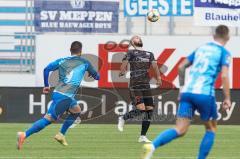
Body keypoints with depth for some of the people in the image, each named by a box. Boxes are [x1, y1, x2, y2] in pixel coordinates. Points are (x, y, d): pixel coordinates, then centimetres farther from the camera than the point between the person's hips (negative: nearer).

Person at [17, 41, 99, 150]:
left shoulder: (62, 61, 15)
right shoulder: (84, 63, 6)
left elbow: (47, 69, 4)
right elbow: (97, 77, 18)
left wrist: (46, 86, 13)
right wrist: (92, 73, 41)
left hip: (57, 93, 7)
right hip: (65, 97, -7)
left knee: (76, 111, 29)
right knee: (48, 119, -11)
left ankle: (61, 135, 22)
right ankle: (24, 135, -25)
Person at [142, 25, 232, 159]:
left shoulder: (201, 48, 21)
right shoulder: (224, 53, 4)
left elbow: (181, 67, 22)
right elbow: (224, 75, -10)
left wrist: (182, 87, 29)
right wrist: (227, 98, -6)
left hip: (187, 92, 5)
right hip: (205, 93, -5)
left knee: (180, 130, -4)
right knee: (211, 129, 18)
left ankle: (152, 146, -29)